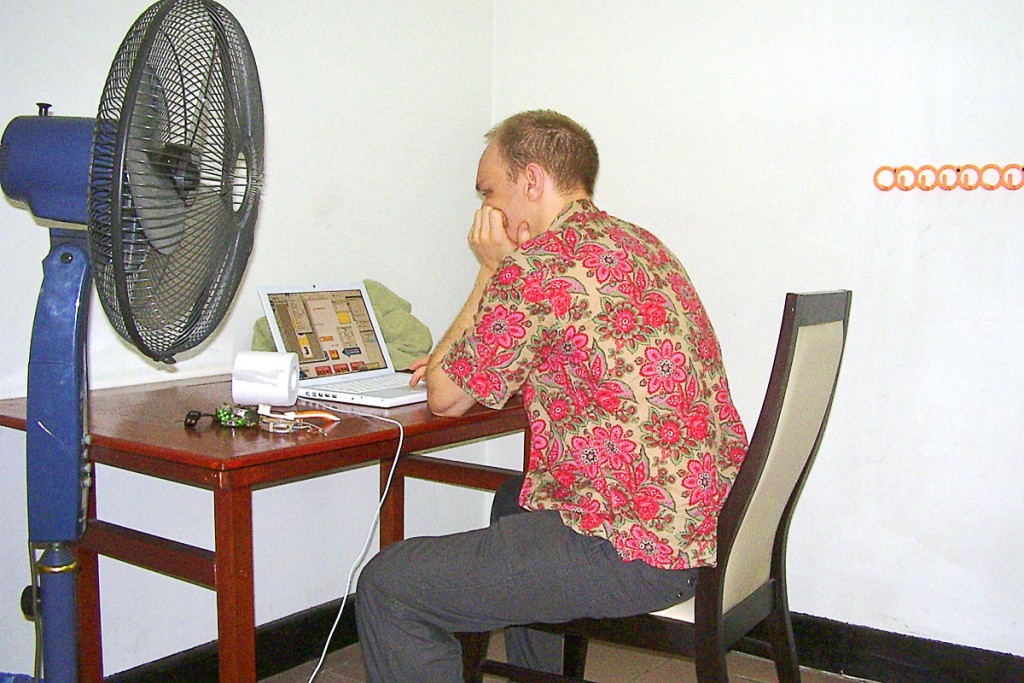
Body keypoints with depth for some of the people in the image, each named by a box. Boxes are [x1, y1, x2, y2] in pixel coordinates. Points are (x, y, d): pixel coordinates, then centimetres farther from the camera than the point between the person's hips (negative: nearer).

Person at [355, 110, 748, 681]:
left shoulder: (537, 264, -16)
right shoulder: (641, 244, 14)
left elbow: (446, 398, -4)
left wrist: (491, 270, 3)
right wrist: (451, 361, 23)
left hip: (638, 549, -10)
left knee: (387, 587, -6)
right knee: (515, 500, 36)